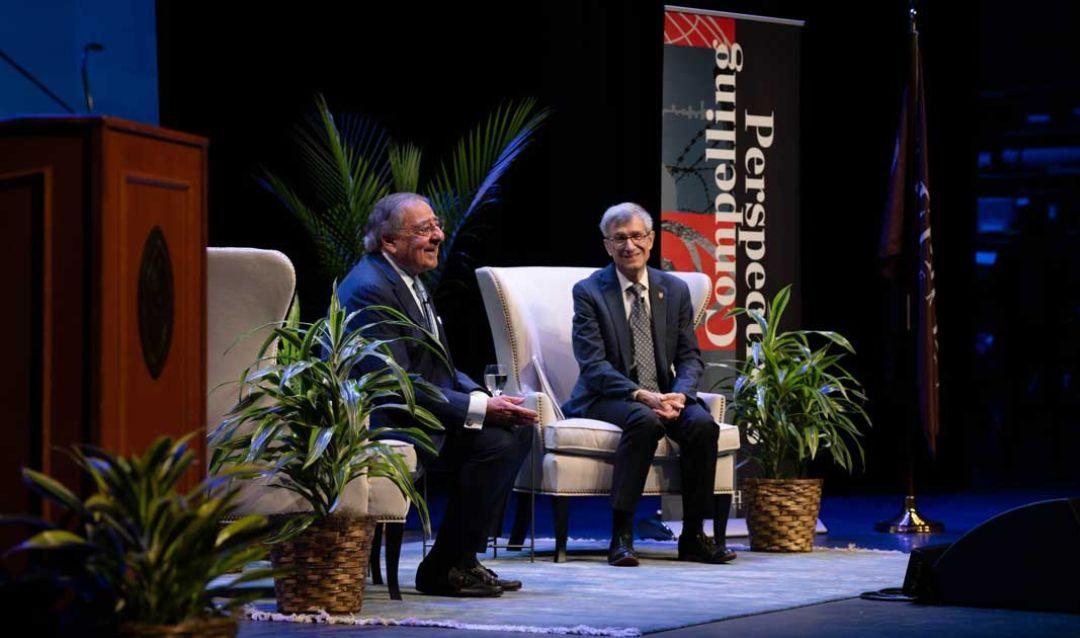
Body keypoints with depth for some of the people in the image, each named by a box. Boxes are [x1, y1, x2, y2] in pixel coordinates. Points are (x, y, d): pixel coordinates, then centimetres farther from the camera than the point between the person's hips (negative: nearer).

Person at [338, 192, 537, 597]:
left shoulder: (407, 279, 15)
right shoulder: (370, 289, -19)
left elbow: (438, 365, 18)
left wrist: (484, 397, -2)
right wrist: (480, 408, -22)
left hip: (418, 408, 11)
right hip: (381, 422, -11)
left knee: (518, 428, 2)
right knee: (495, 442, -22)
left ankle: (463, 558, 4)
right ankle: (444, 570, -12)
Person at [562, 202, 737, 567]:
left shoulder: (675, 290, 10)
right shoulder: (589, 292, -3)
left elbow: (690, 356, 9)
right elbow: (593, 364, -11)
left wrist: (679, 394, -14)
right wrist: (641, 395, -25)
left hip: (665, 396, 4)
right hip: (608, 398, -4)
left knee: (703, 424, -26)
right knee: (645, 420, -36)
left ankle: (692, 536, -16)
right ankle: (621, 536, -33)